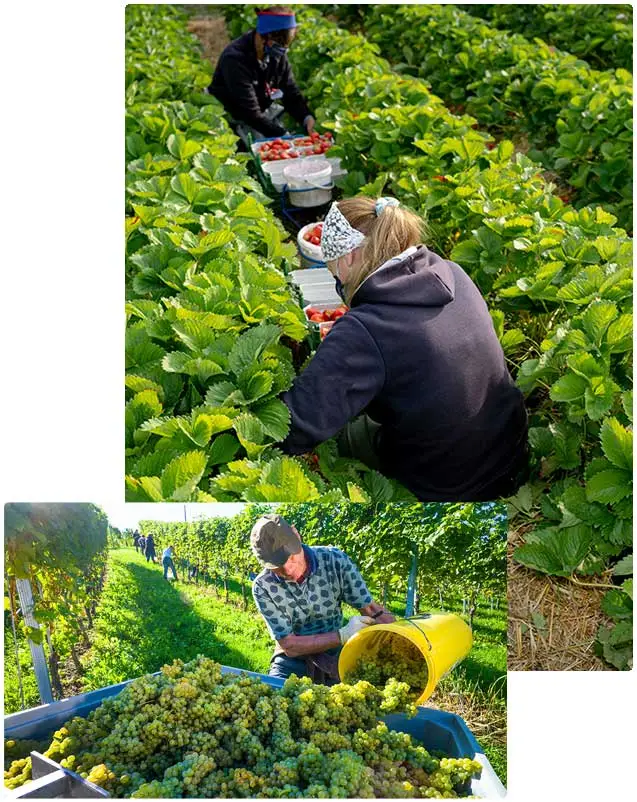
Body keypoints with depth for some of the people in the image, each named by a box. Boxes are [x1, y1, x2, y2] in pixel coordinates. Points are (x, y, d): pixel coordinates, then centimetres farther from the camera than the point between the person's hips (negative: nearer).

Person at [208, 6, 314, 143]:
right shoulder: (235, 59, -28)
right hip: (236, 121, -7)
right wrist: (284, 135, -34)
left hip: (264, 112, 7)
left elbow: (292, 93, -3)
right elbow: (250, 112, -30)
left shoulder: (277, 53, -6)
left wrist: (307, 118, -24)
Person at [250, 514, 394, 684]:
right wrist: (344, 635, -23)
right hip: (293, 662, -2)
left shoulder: (334, 560, -14)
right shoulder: (263, 587, -16)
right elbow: (290, 646, -15)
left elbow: (374, 611, -9)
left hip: (336, 658, 2)